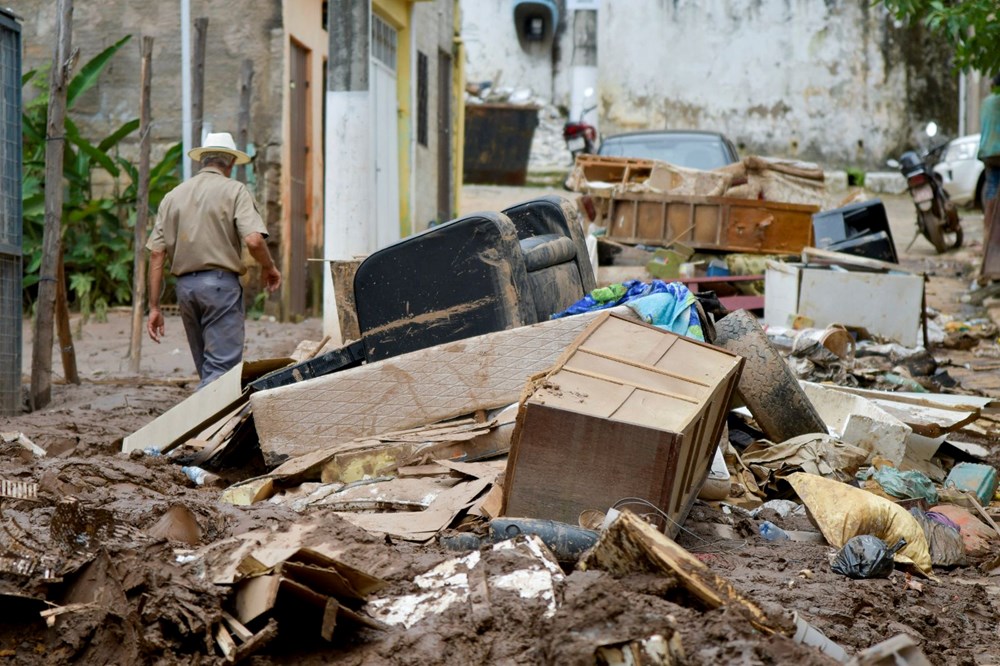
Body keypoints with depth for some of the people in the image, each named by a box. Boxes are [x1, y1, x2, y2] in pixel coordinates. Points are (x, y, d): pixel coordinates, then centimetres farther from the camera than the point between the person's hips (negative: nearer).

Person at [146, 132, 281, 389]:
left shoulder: (173, 196, 13)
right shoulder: (234, 190, -1)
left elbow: (156, 254, 8)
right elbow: (253, 240, -16)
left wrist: (154, 307, 10)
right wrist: (269, 268, 5)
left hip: (185, 286, 6)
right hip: (221, 282, -6)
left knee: (207, 369, 16)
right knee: (222, 366, -9)